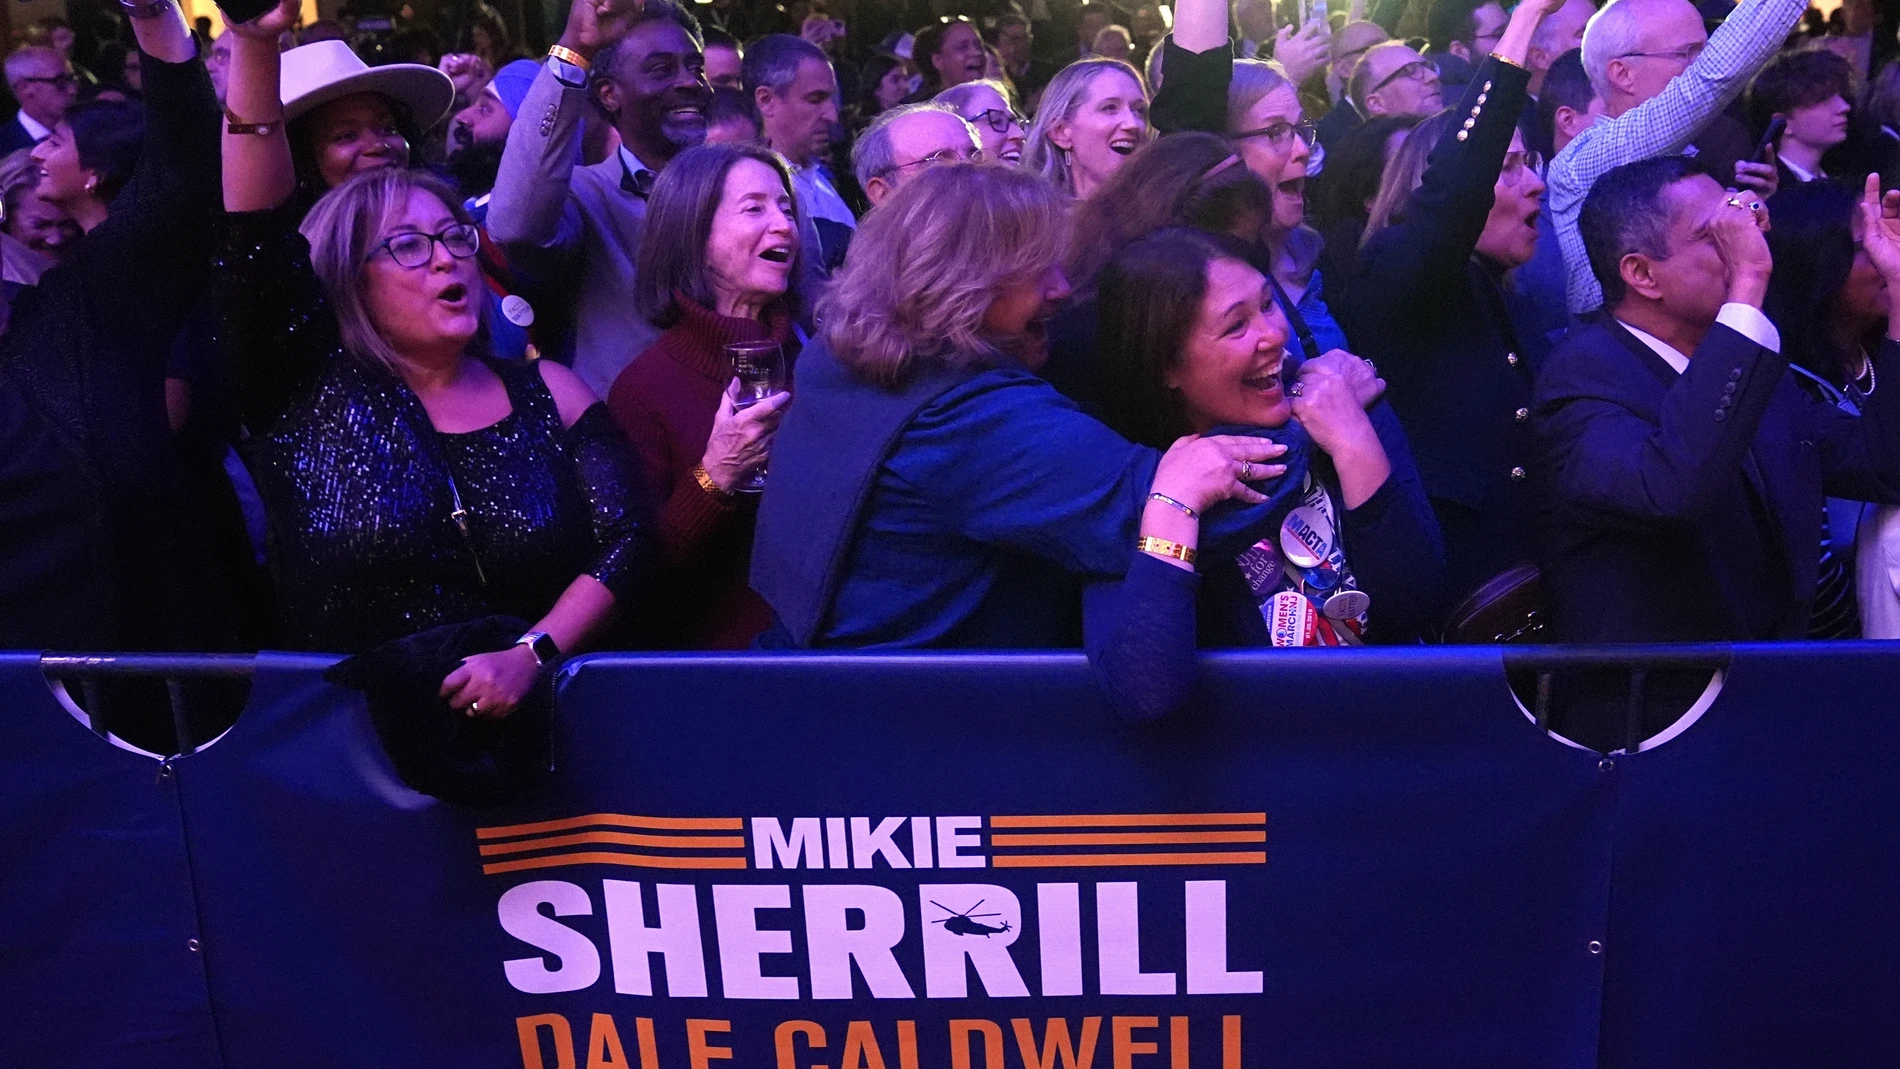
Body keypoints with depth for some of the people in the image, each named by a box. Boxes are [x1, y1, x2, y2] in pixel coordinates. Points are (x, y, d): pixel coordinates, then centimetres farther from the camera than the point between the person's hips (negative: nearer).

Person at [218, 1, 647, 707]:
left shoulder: (548, 394, 8)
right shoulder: (310, 392, 4)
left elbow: (623, 543, 2)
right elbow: (255, 235, -8)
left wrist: (533, 654, -14)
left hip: (529, 720, 2)